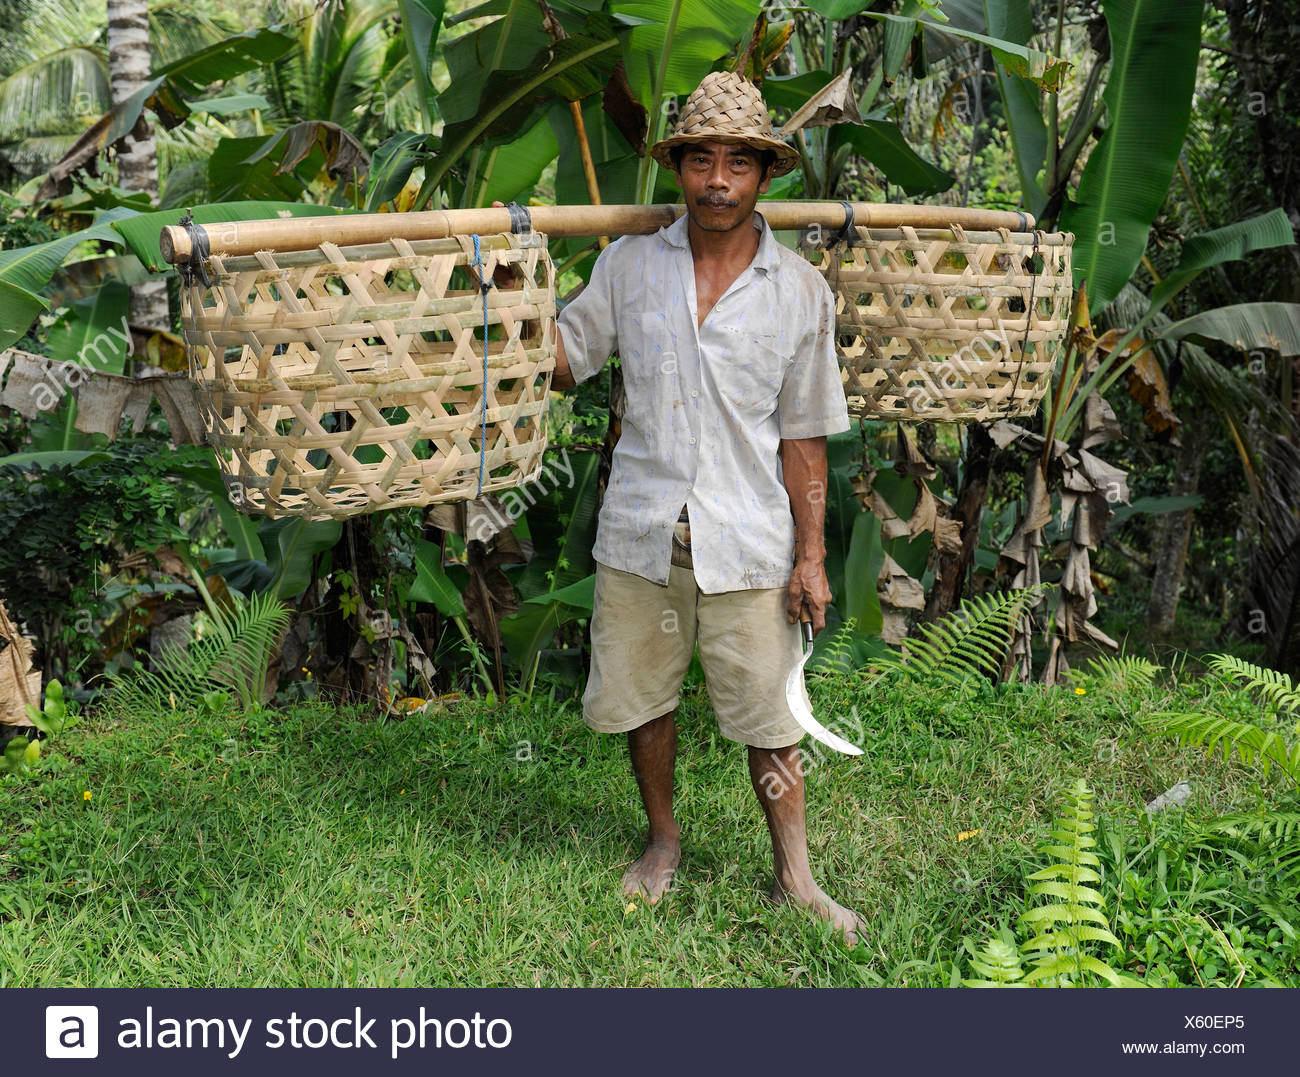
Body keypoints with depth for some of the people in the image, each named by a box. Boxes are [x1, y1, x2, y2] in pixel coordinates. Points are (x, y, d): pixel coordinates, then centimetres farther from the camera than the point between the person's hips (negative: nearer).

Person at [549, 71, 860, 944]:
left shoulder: (801, 292, 0)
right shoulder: (629, 265, 3)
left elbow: (802, 436, 3)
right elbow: (564, 364, 10)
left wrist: (811, 556, 0)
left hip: (747, 544, -2)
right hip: (640, 536, 2)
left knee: (767, 717, 7)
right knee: (641, 699, 15)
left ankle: (796, 879, 25)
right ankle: (664, 839, 39)